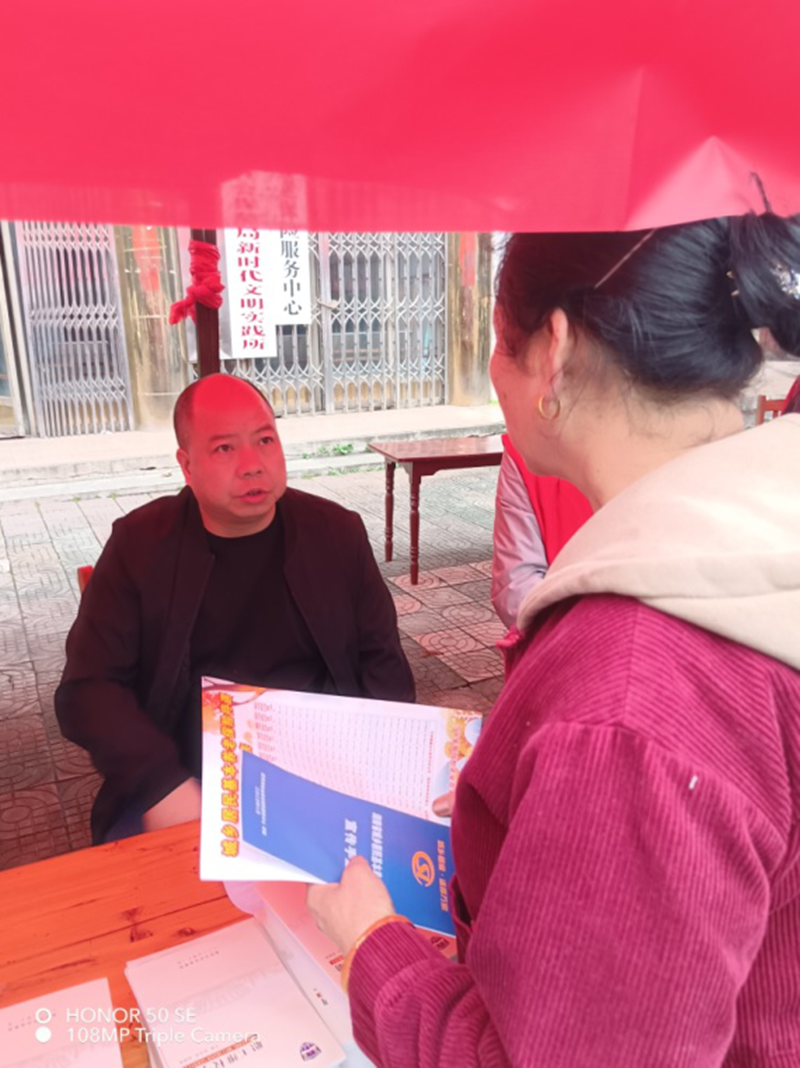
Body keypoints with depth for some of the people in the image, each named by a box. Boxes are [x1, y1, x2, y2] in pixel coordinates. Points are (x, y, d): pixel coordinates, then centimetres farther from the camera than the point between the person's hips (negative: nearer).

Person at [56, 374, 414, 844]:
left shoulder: (337, 532, 1)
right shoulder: (139, 543, -1)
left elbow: (384, 662, 7)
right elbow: (87, 687, -3)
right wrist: (163, 786, -19)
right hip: (186, 775, -1)